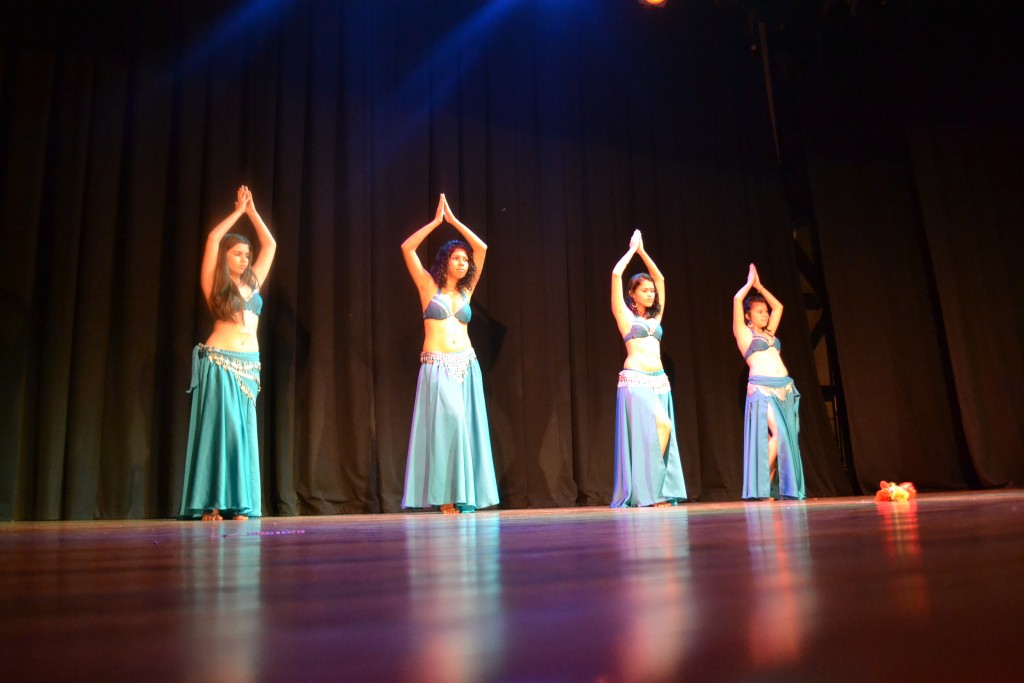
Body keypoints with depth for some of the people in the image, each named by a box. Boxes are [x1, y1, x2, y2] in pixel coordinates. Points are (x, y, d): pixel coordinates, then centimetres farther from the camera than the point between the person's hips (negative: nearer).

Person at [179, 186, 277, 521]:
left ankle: (237, 504, 5)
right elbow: (213, 238, -4)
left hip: (249, 366, 5)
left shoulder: (253, 283, 15)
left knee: (242, 431, 3)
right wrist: (239, 210, 6)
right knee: (219, 428, -8)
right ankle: (211, 504, -5)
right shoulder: (214, 285, 3)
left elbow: (270, 245, 19)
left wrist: (252, 211, 18)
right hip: (219, 363, -5)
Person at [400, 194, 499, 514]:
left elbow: (481, 248, 12)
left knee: (466, 425, -2)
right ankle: (444, 494, -9)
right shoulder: (429, 287, 5)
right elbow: (407, 248, -4)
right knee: (447, 422, -16)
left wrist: (453, 220, 12)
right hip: (437, 367, -4)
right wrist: (436, 221, -1)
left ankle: (463, 495, 2)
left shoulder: (466, 290, 13)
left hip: (466, 366, 4)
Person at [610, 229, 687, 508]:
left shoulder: (655, 316, 19)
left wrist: (642, 251, 24)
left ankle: (657, 491, 4)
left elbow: (660, 278, 25)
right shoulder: (624, 315, 4)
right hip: (635, 380, -7)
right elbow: (616, 275, -3)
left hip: (659, 381, 7)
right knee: (660, 425, -19)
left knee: (663, 430, 0)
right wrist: (632, 249, 9)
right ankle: (645, 491, -11)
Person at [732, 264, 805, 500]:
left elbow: (778, 307, 33)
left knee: (787, 436, 0)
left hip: (785, 387, 7)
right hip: (761, 388, -7)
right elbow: (737, 299, -3)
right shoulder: (743, 332, 6)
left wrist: (759, 286, 30)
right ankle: (762, 486, -7)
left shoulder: (769, 332, 22)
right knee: (777, 433, -18)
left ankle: (780, 487, 4)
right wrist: (750, 282, 13)